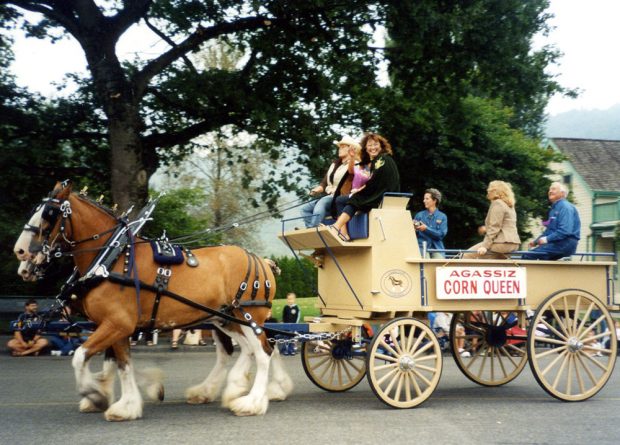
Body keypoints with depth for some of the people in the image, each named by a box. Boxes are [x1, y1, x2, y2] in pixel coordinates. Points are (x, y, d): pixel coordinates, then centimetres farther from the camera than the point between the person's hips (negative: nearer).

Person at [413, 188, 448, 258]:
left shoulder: (442, 217, 7)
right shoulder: (419, 215, 9)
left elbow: (441, 234, -5)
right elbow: (414, 235, 7)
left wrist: (426, 229, -15)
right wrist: (415, 229, -16)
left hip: (437, 248, 1)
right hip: (422, 247, -1)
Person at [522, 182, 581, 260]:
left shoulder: (565, 207, -9)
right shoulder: (554, 208, 22)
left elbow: (565, 231, -21)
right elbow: (549, 230, 27)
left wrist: (547, 239, -19)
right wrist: (536, 241, 16)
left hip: (565, 244, -10)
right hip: (556, 243, 10)